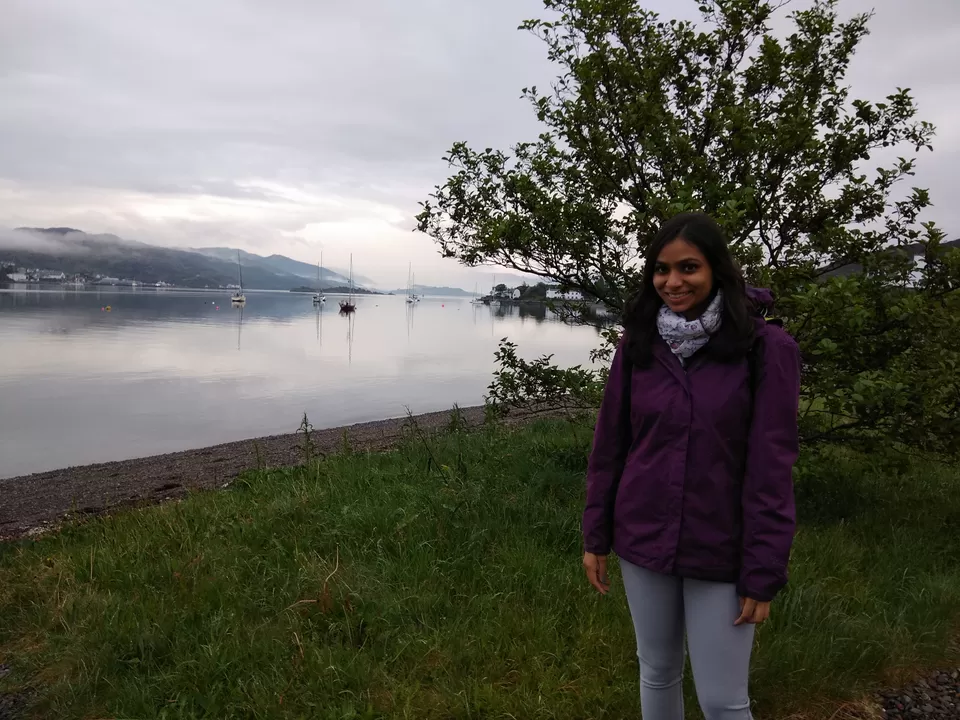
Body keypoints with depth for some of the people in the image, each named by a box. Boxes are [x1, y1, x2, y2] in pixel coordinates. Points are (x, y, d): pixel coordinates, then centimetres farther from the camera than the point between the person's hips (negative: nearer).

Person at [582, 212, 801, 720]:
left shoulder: (766, 349, -12)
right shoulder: (637, 344, -2)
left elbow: (771, 469, -11)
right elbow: (609, 445, 3)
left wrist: (763, 572, -11)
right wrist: (595, 536, 4)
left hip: (721, 551, -3)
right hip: (643, 541, 3)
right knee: (657, 672, 18)